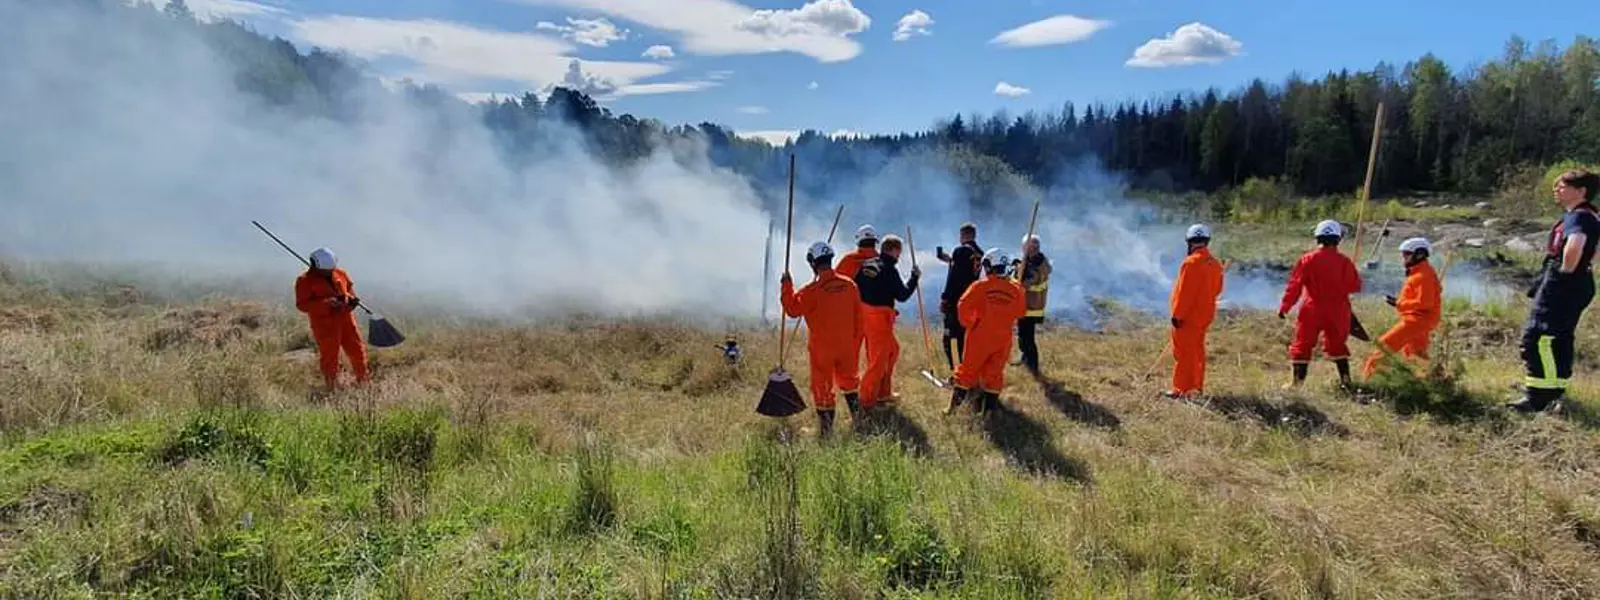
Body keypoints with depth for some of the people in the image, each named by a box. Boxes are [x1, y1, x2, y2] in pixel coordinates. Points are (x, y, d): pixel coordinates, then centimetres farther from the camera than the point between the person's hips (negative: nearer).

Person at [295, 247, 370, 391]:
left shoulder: (340, 273, 7)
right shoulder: (305, 281, -8)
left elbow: (349, 287, 25)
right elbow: (302, 304, -13)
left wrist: (352, 298, 3)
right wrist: (325, 303, -26)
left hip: (345, 318, 5)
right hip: (324, 323, -5)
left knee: (357, 349, 11)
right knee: (329, 355, 3)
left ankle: (363, 379, 28)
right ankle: (333, 387, 17)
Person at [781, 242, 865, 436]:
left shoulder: (813, 290, -20)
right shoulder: (849, 284, -3)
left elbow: (793, 309, -12)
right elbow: (858, 317, 5)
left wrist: (787, 286, -3)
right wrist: (855, 341, 16)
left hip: (822, 348, -5)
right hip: (847, 346, 5)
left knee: (822, 386, 8)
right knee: (848, 379, 26)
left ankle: (826, 428, 15)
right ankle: (857, 415, 35)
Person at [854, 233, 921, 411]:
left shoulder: (867, 264, 7)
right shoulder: (889, 270, -16)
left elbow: (855, 286, 9)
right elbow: (903, 295, -11)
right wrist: (914, 277, 1)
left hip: (864, 314, 9)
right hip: (880, 318, -9)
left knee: (892, 350, 23)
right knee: (878, 359, 1)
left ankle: (883, 393, 31)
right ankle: (867, 402, 6)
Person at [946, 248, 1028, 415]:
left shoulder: (980, 286, -11)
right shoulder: (1015, 288, 0)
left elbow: (963, 306, -15)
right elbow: (1021, 312, 11)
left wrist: (968, 323, -1)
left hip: (980, 337, -2)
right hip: (1003, 338, 3)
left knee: (967, 370, 7)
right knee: (995, 373, 12)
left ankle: (955, 404, 9)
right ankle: (989, 407, 14)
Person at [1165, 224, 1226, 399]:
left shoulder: (1191, 262, -19)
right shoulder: (1215, 264, 7)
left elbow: (1184, 292, -21)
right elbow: (1217, 289, 14)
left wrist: (1177, 314, -16)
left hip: (1188, 316, -8)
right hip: (1205, 314, 8)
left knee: (1183, 352, -2)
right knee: (1197, 350, 16)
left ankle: (1181, 389, 1)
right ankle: (1196, 386, 23)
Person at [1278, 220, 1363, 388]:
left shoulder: (1308, 260, -9)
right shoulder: (1344, 261, -4)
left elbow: (1295, 285, -9)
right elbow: (1355, 286, 0)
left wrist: (1284, 307, -4)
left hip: (1313, 311, -2)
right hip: (1337, 311, 3)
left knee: (1302, 345, 4)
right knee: (1337, 345, 19)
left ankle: (1297, 382, 1)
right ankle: (1345, 379, 22)